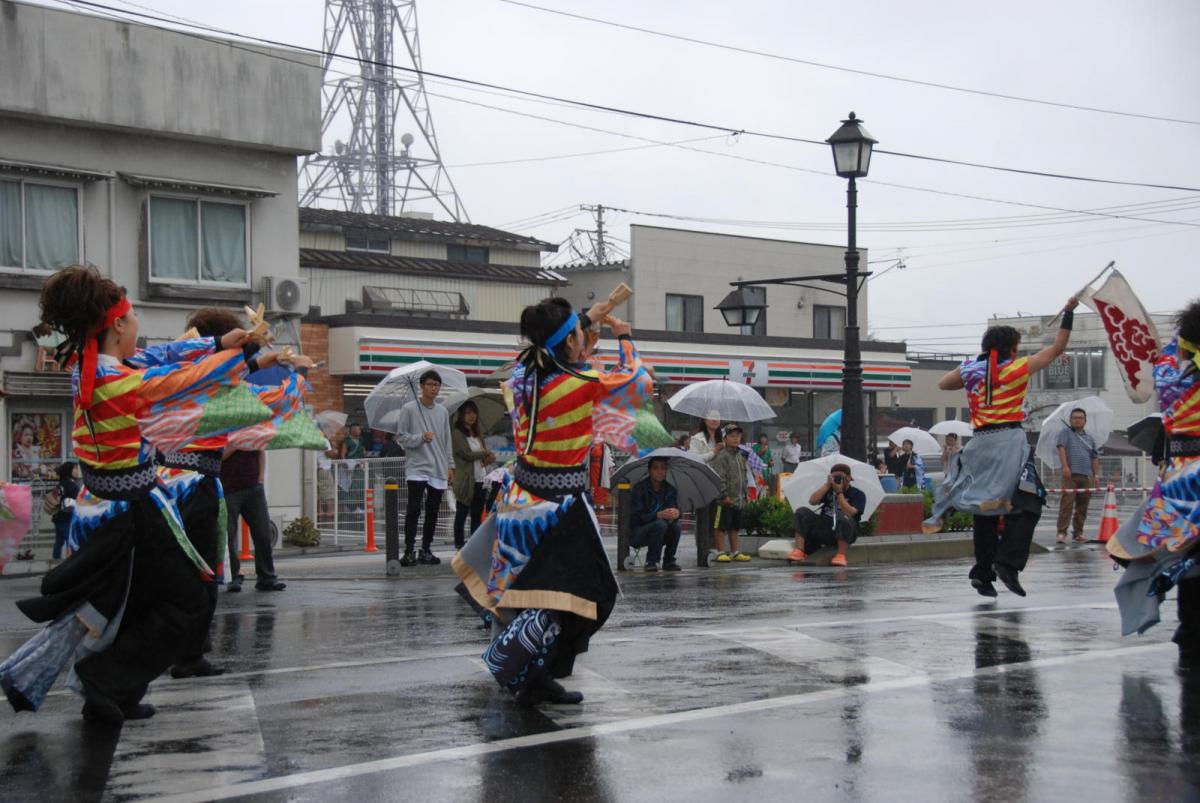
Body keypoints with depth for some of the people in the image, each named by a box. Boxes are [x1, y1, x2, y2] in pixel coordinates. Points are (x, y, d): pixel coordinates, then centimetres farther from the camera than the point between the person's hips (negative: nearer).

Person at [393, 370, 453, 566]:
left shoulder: (443, 412, 12)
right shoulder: (409, 409, -1)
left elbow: (447, 440, 16)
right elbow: (401, 436, -4)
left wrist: (450, 465, 11)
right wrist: (421, 438, -18)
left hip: (438, 470, 5)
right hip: (417, 468, -4)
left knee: (433, 512, 7)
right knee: (413, 510, -9)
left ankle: (426, 550, 15)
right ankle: (409, 551, -7)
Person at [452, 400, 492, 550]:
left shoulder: (478, 434, 17)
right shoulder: (457, 434, -7)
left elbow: (486, 455, 14)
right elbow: (468, 454, -15)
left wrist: (488, 459, -10)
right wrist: (487, 454, -2)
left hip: (481, 480, 7)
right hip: (465, 480, -7)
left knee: (477, 514, 9)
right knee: (462, 513, 0)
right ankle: (459, 542, 7)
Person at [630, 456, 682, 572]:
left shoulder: (670, 490, 4)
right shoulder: (640, 488, -11)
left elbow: (675, 509, -6)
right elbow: (637, 517, -19)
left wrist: (676, 513, -33)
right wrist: (659, 515, -35)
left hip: (660, 535, 5)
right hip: (636, 535, -4)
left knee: (676, 526, -25)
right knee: (660, 524, -32)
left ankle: (669, 561, -6)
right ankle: (651, 562, -18)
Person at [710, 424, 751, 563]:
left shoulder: (740, 456, 16)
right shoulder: (722, 456, -11)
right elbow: (719, 478, -17)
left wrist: (744, 494, 18)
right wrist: (724, 495, -20)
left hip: (738, 499, 8)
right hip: (725, 500, -8)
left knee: (734, 527, 14)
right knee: (721, 526, -4)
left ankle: (735, 552, 21)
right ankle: (720, 552, -1)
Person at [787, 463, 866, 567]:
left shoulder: (858, 495, 3)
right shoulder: (828, 490, 17)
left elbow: (850, 513, -15)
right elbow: (812, 501, 0)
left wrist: (839, 492, -13)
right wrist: (827, 485, -3)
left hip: (843, 532, -4)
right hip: (824, 530, 5)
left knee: (843, 517, -36)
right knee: (802, 512, -13)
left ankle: (841, 555, -36)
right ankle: (799, 551, -27)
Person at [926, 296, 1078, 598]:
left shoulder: (969, 369, 9)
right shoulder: (1017, 368, 0)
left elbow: (943, 383, 29)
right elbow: (1057, 348, 8)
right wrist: (1068, 313, 17)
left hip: (980, 443, 5)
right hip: (1010, 440, -5)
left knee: (984, 508, 11)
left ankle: (983, 573, 11)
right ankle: (1009, 563, -18)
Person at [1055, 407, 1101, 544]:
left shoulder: (1089, 439, 22)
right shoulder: (1066, 433, 8)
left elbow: (1095, 458, 23)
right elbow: (1061, 448, -7)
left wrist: (1096, 474, 12)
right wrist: (1065, 466, -20)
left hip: (1086, 476, 5)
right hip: (1070, 475, -5)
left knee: (1082, 507, 4)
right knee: (1067, 503, -13)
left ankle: (1078, 532, 10)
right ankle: (1061, 533, -15)